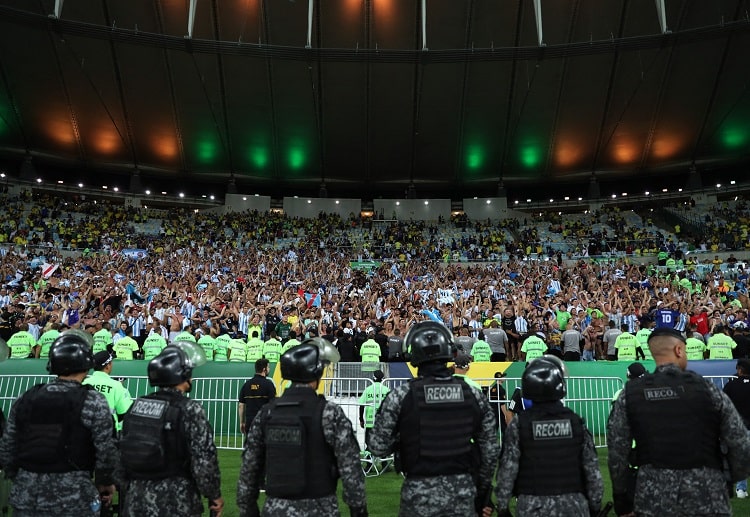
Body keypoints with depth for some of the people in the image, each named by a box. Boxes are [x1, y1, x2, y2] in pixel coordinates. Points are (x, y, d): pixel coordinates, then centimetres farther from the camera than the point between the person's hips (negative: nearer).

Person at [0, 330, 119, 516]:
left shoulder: (25, 399, 1)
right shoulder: (93, 402, -13)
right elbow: (107, 451, -14)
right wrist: (106, 481, 4)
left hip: (25, 499, 4)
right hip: (73, 501, -3)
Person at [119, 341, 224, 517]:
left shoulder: (136, 405, 2)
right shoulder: (190, 410, -16)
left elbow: (124, 451, 9)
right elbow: (204, 460, -17)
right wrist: (215, 495, -3)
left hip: (135, 501, 5)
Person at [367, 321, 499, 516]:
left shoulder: (400, 396, -13)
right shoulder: (474, 395, -4)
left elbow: (377, 447, -8)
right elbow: (490, 450, 3)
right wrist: (482, 489, 17)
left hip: (419, 493, -2)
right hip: (463, 491, 2)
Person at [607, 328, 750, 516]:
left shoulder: (630, 394, -2)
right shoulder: (707, 390, -5)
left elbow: (617, 453, -1)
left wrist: (622, 500, 11)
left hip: (652, 498, 1)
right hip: (707, 497, -1)